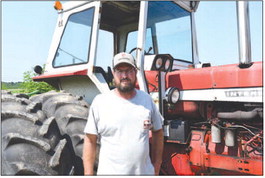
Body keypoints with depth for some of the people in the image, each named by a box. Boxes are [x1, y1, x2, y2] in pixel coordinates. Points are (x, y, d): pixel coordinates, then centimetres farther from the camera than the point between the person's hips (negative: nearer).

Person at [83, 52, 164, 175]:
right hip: (109, 172, -2)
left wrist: (156, 168, 7)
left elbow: (157, 132, 8)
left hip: (145, 171, 3)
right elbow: (90, 141, -6)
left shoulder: (146, 99, 0)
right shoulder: (100, 101, -8)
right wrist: (88, 173, -8)